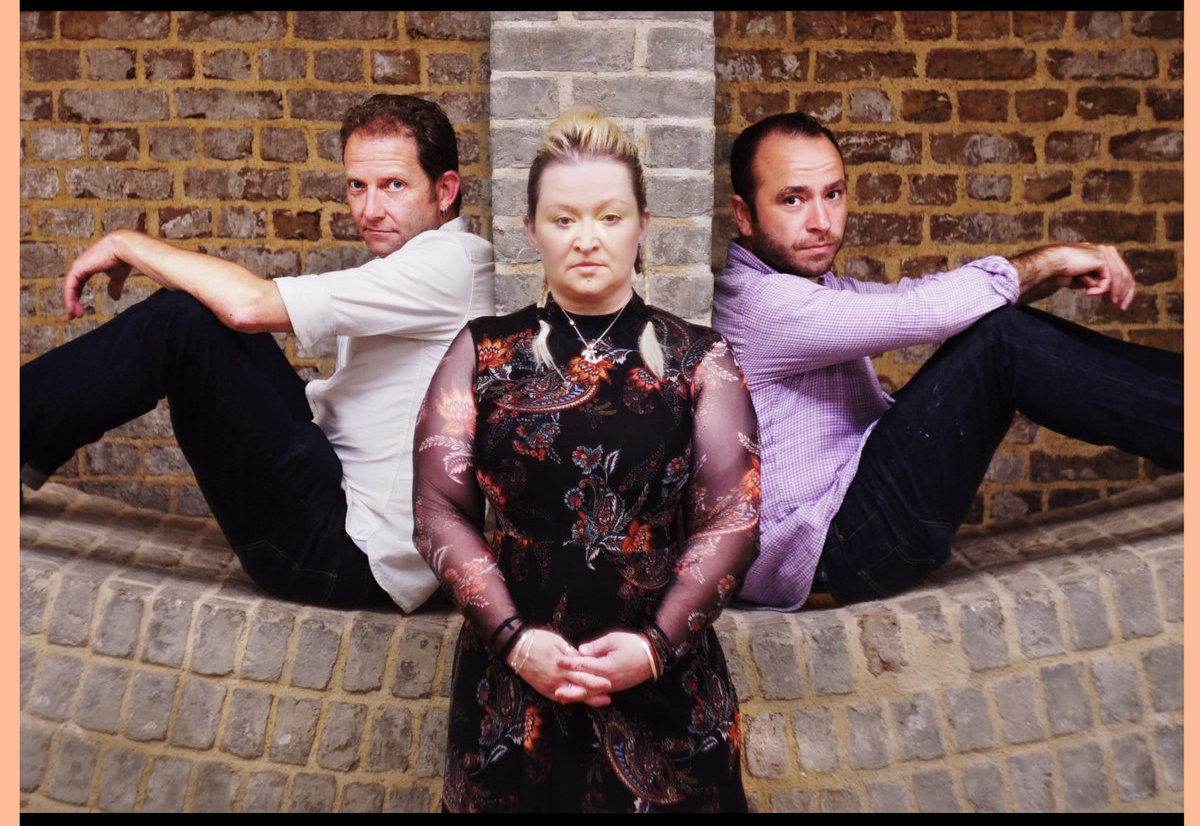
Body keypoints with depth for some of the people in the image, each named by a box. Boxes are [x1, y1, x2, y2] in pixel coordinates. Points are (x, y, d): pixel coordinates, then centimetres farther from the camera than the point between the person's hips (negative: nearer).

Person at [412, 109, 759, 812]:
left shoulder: (701, 359, 0)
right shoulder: (481, 353, 1)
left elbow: (734, 516, -5)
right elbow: (441, 511, -2)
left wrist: (658, 643, -15)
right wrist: (514, 639, -12)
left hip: (664, 680, 0)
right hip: (512, 682, 1)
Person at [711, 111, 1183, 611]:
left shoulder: (817, 287, 16)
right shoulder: (756, 303, -17)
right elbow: (923, 311, -24)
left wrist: (1059, 270, -4)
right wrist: (1048, 261, -9)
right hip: (833, 547, -10)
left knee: (1008, 326, 2)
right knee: (1003, 338, -19)